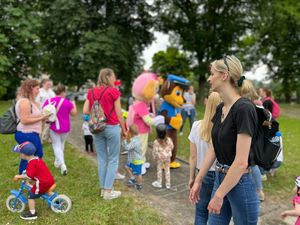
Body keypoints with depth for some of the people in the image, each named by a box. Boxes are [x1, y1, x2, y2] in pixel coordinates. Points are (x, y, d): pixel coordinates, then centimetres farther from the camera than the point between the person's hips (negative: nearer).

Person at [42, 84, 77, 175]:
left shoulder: (48, 101, -6)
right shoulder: (67, 102, -13)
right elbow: (74, 113, -3)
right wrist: (74, 105, 13)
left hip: (53, 128, 0)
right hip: (65, 128, 0)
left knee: (56, 145, 6)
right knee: (61, 143, 24)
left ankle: (62, 164, -12)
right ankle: (57, 162, 35)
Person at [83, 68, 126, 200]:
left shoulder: (91, 92, 6)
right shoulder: (113, 91, -7)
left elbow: (85, 111, 2)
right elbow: (119, 113, -5)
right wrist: (123, 129, 5)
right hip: (112, 127, -5)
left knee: (101, 158, 13)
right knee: (113, 159, 5)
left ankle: (103, 189, 21)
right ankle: (108, 191, 7)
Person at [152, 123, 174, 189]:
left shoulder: (156, 142, -23)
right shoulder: (169, 140, -15)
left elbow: (155, 151, -16)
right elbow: (171, 147, 0)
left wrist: (154, 157, 2)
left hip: (160, 157, -2)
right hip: (167, 157, 3)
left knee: (159, 169, 16)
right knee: (167, 169, 15)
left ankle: (159, 183, 28)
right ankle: (168, 184, 24)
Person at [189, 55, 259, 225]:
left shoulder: (244, 108, -22)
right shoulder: (220, 108, 4)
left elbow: (241, 162, -24)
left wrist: (218, 195, -17)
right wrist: (198, 180, 13)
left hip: (240, 184, -7)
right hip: (220, 178, 8)